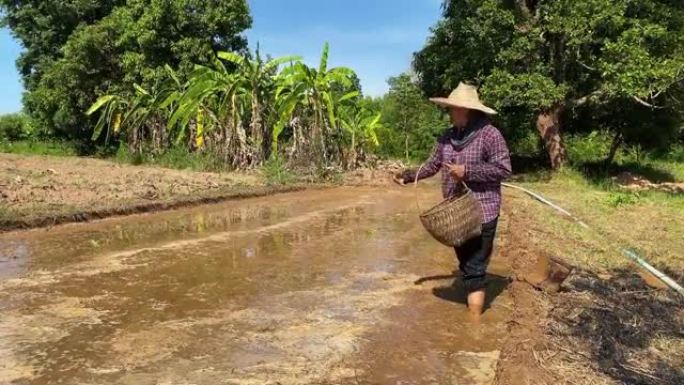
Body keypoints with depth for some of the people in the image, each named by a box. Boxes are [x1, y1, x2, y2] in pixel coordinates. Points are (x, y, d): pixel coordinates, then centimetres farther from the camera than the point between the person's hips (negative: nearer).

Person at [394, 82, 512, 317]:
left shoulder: (489, 134, -15)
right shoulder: (448, 136, 6)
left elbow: (503, 169, -17)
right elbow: (434, 164, 15)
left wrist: (466, 171, -23)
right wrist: (409, 176, 4)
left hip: (481, 213, -7)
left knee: (475, 267, -5)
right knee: (465, 264, 19)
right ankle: (473, 306, 36)